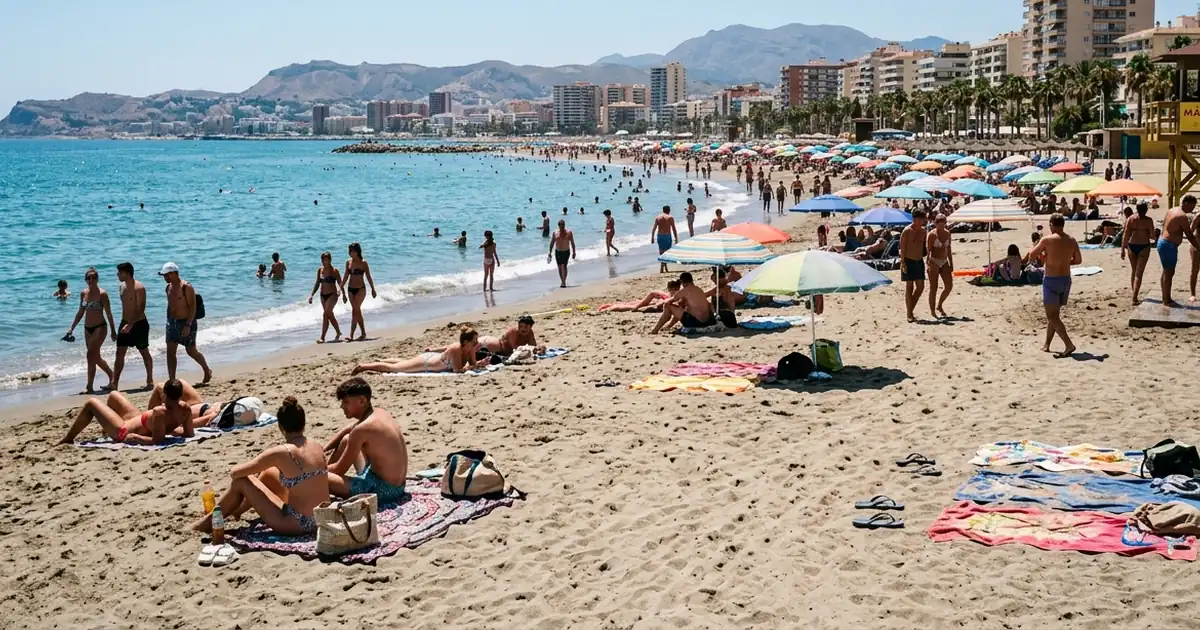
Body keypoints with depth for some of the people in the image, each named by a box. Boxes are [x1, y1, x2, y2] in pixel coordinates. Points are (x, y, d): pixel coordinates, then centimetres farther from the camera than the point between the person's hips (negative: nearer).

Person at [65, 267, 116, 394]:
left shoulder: (102, 294, -11)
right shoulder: (83, 293, 7)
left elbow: (108, 313, -9)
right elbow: (80, 312, 16)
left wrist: (113, 331, -9)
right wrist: (72, 328, 13)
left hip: (100, 327, -7)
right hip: (87, 328, 7)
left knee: (91, 355, -14)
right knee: (96, 357, 14)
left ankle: (90, 387, -10)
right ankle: (111, 376, 33)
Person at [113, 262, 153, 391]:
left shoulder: (139, 288, -17)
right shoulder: (122, 287, 8)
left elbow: (141, 310, -21)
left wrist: (130, 325, -28)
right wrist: (124, 323, 17)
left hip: (139, 324, -7)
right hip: (125, 324, 7)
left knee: (144, 353, 6)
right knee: (119, 353, 0)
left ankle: (150, 381, 17)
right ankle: (114, 383, -1)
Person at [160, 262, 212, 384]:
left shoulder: (186, 287, -16)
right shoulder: (169, 287, 7)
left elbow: (193, 307, -18)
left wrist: (188, 325, -24)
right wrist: (168, 322, 14)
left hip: (186, 322, -7)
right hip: (172, 322, 7)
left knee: (191, 351, 4)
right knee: (170, 352, -1)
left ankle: (207, 371, 28)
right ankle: (171, 381, 1)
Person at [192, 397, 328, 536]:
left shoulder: (280, 453, -16)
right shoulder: (317, 446, 2)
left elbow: (234, 473, -9)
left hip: (297, 524, -7)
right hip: (321, 519, 7)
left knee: (241, 481, 8)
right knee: (269, 473, 25)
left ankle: (209, 522, 28)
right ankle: (236, 511, 46)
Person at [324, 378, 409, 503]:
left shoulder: (362, 429, -21)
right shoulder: (379, 413, 5)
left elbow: (340, 470, -12)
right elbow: (346, 431, 25)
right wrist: (323, 450, 18)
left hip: (383, 489, -10)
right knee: (346, 440, 28)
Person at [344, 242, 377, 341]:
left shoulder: (363, 263, -7)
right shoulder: (348, 262, 6)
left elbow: (368, 277, -3)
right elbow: (346, 276, 9)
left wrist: (373, 289, 0)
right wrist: (341, 287, 4)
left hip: (360, 289, -5)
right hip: (350, 289, 5)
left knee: (355, 310, -12)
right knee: (356, 311, 7)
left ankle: (351, 335, -10)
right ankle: (363, 334, 14)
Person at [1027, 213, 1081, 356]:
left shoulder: (1047, 240, -14)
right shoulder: (1072, 240, 2)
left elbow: (1031, 255, -4)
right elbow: (1078, 260, 13)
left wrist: (1039, 246, 14)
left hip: (1051, 280, -6)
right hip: (1066, 280, 6)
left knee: (1052, 316, -2)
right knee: (1054, 314, 18)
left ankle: (1069, 344, -15)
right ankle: (1046, 345, 26)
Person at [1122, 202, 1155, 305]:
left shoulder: (1130, 219, 0)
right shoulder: (1148, 220, -7)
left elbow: (1125, 235, -4)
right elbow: (1152, 236, -7)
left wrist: (1123, 249, -1)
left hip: (1132, 246, 3)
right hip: (1144, 247, -3)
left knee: (1133, 270, 21)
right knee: (1139, 273, -1)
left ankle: (1133, 291, 31)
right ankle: (1135, 298, -8)